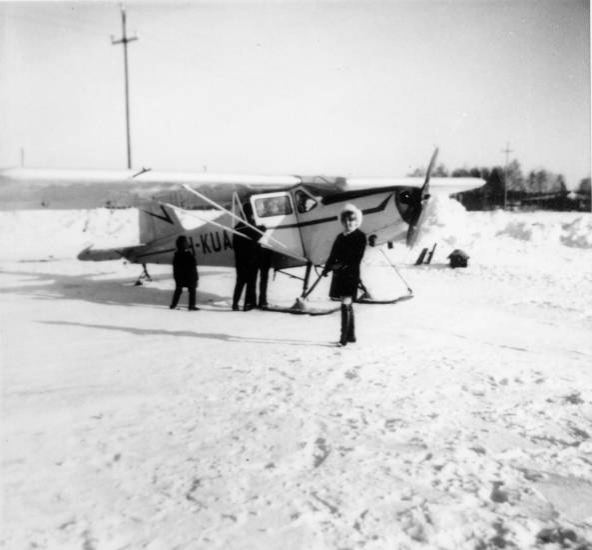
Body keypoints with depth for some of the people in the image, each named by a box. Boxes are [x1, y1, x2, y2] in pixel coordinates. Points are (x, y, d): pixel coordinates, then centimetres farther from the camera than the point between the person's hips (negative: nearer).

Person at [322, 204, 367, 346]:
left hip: (350, 274, -7)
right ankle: (351, 335, 23)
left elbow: (357, 257, -11)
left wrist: (342, 265, -18)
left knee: (346, 305, -13)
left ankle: (344, 337, -13)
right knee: (348, 305, 13)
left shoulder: (360, 236, -3)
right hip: (339, 275, 7)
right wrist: (327, 267, -4)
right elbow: (333, 255, 12)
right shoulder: (340, 237, 16)